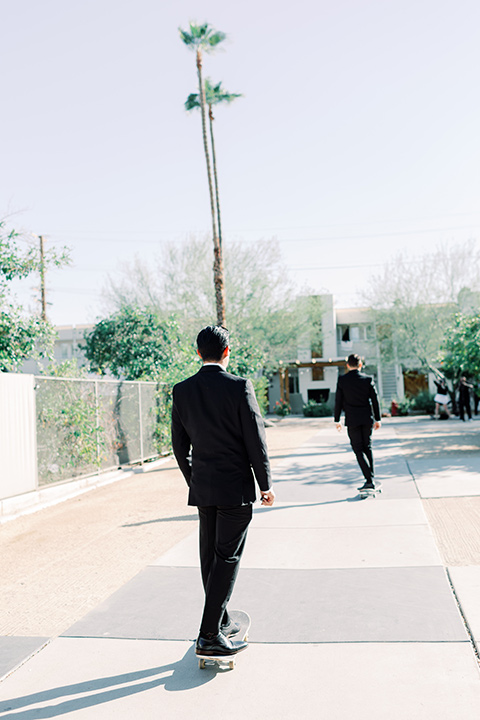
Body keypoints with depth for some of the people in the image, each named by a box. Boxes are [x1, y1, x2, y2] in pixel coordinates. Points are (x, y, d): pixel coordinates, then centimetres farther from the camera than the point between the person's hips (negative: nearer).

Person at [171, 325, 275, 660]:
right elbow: (256, 440, -11)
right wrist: (266, 484, -1)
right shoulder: (239, 387, -13)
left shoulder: (182, 391, 1)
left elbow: (180, 445, 7)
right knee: (228, 559, 1)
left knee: (210, 557, 15)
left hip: (202, 487, 5)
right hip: (235, 488, -5)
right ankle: (209, 635, 2)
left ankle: (222, 622, 28)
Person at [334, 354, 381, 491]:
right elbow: (375, 400, 2)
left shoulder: (342, 380, -5)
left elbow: (338, 401, -2)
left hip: (352, 419, -2)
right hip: (367, 418, 2)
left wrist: (337, 420, 7)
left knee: (358, 450, 1)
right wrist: (377, 419, 11)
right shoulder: (368, 379, -1)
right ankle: (372, 479, 17)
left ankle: (369, 480, -10)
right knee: (367, 448, 15)